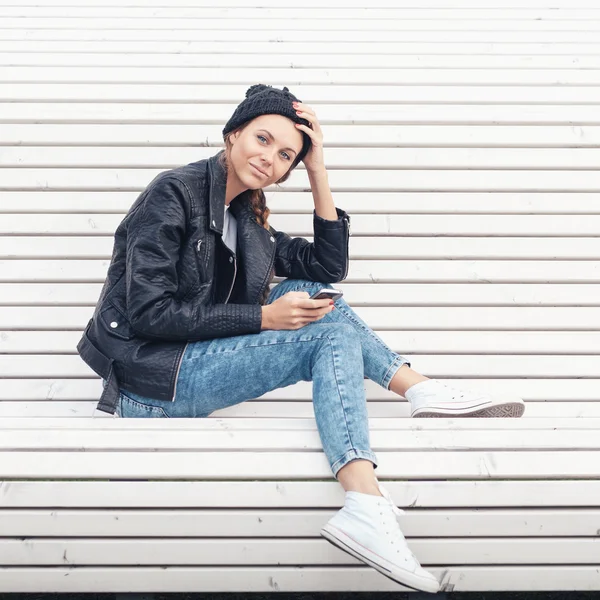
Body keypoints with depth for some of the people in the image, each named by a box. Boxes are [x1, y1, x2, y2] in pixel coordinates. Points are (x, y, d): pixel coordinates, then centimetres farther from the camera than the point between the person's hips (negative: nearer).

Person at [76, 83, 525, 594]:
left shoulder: (249, 221, 13)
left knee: (309, 293, -2)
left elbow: (329, 268, 9)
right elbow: (148, 311, -17)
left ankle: (421, 388, -3)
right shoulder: (176, 191, -9)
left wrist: (317, 170, 3)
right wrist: (263, 317, -19)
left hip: (192, 368, 7)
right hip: (150, 383, -7)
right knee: (333, 332, -16)